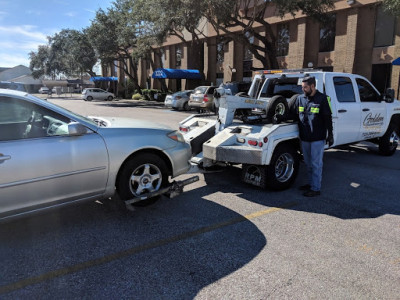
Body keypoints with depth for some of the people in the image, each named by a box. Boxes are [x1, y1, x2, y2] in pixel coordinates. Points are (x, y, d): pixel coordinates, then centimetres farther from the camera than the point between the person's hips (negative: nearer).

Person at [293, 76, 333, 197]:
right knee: (308, 163, 17)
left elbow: (328, 118, -4)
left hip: (318, 138, -6)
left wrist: (330, 135, -4)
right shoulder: (300, 99, 9)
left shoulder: (322, 99, -6)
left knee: (316, 164, -1)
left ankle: (316, 188, 6)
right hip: (304, 137, 6)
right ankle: (311, 183, 31)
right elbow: (295, 115, 17)